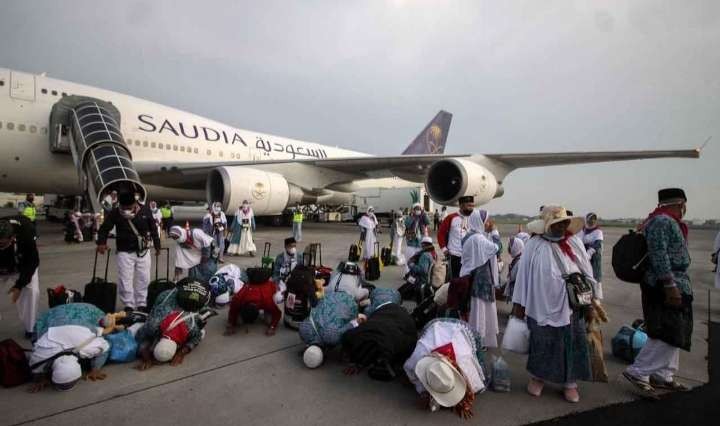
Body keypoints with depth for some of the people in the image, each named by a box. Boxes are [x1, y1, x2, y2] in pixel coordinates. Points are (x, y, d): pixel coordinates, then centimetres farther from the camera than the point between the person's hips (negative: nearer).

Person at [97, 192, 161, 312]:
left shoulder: (145, 211, -5)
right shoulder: (115, 213, -8)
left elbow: (153, 229, 5)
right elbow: (104, 228, 1)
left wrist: (157, 246, 8)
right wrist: (101, 242, -16)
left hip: (143, 251, 1)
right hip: (124, 252, -1)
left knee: (143, 279, 7)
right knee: (125, 280, -1)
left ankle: (141, 304, 20)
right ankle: (129, 306, 10)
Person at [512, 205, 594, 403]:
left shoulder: (574, 243, 1)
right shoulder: (535, 245, -9)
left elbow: (587, 273, 7)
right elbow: (523, 274, -5)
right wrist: (519, 303, -3)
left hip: (570, 306, 3)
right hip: (543, 307, -2)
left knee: (572, 344, 10)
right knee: (541, 344, 10)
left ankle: (570, 383, 28)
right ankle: (537, 377, 31)